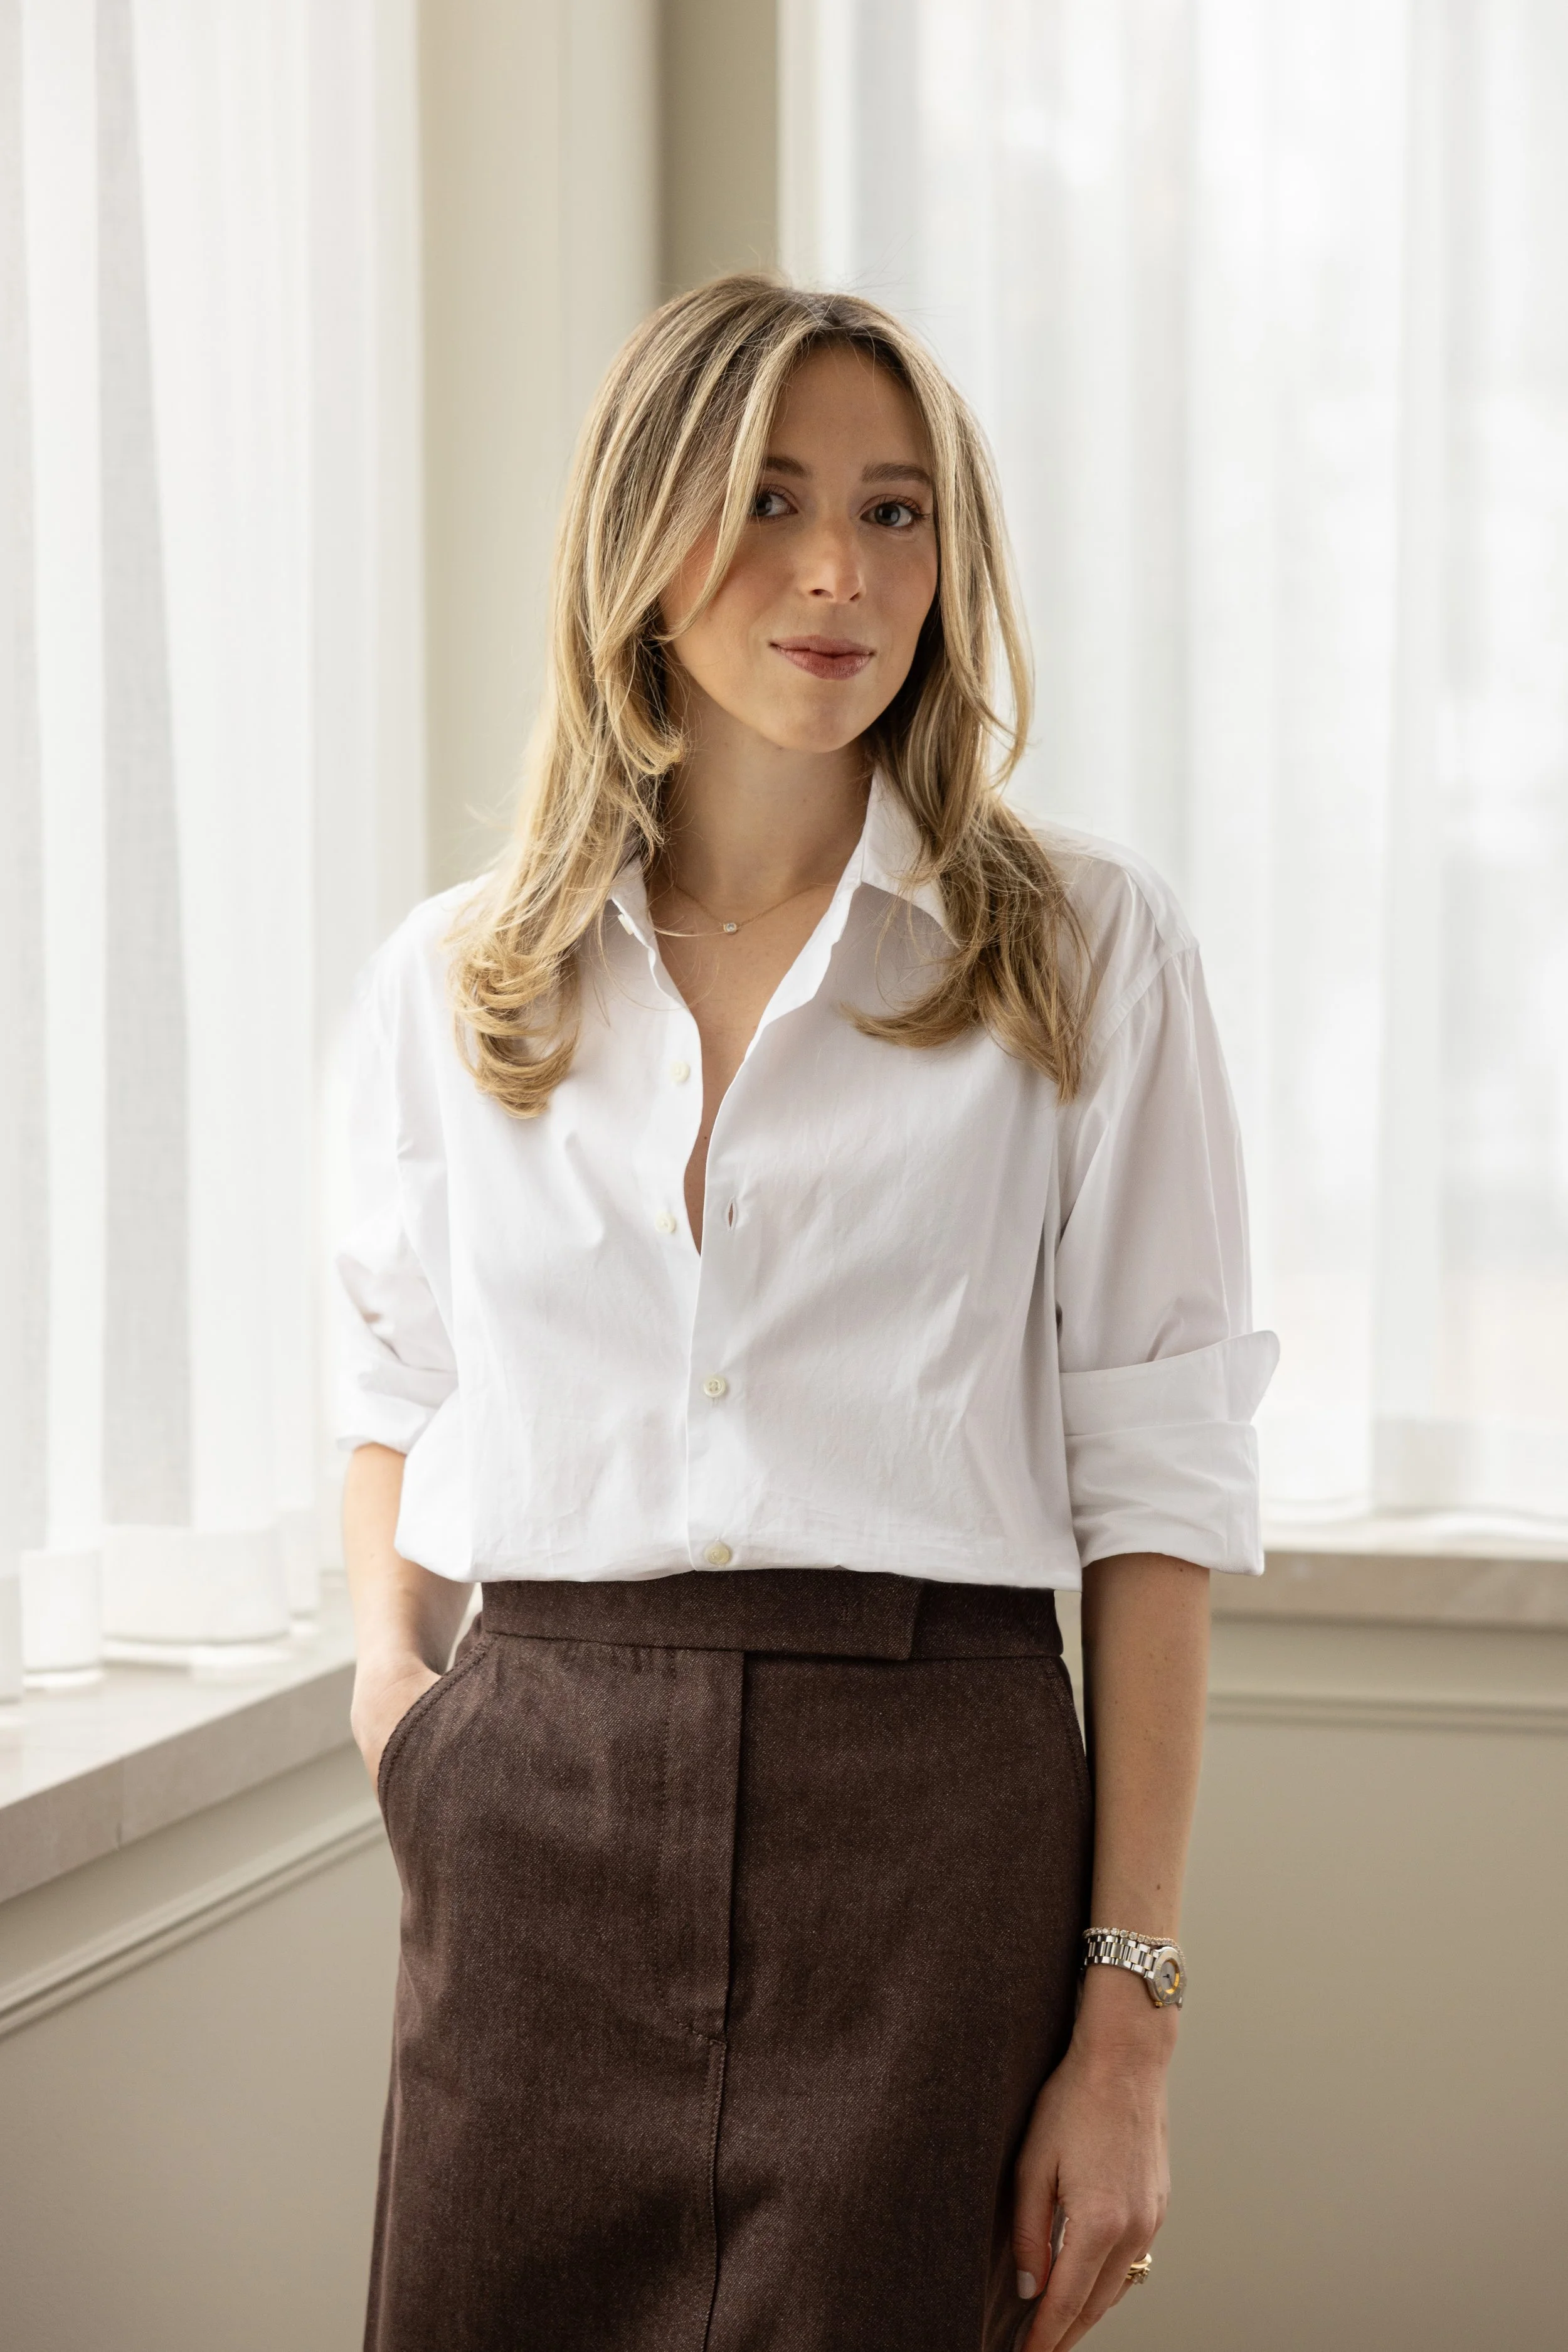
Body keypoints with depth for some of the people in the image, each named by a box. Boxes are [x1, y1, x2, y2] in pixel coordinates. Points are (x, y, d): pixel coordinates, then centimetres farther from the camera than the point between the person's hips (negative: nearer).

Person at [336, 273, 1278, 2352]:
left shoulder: (1082, 950, 1)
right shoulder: (449, 982, 9)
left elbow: (1155, 1483, -2)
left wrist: (1129, 2020, -6)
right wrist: (389, 1662, 2)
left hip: (928, 1820, -2)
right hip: (531, 1822, 2)